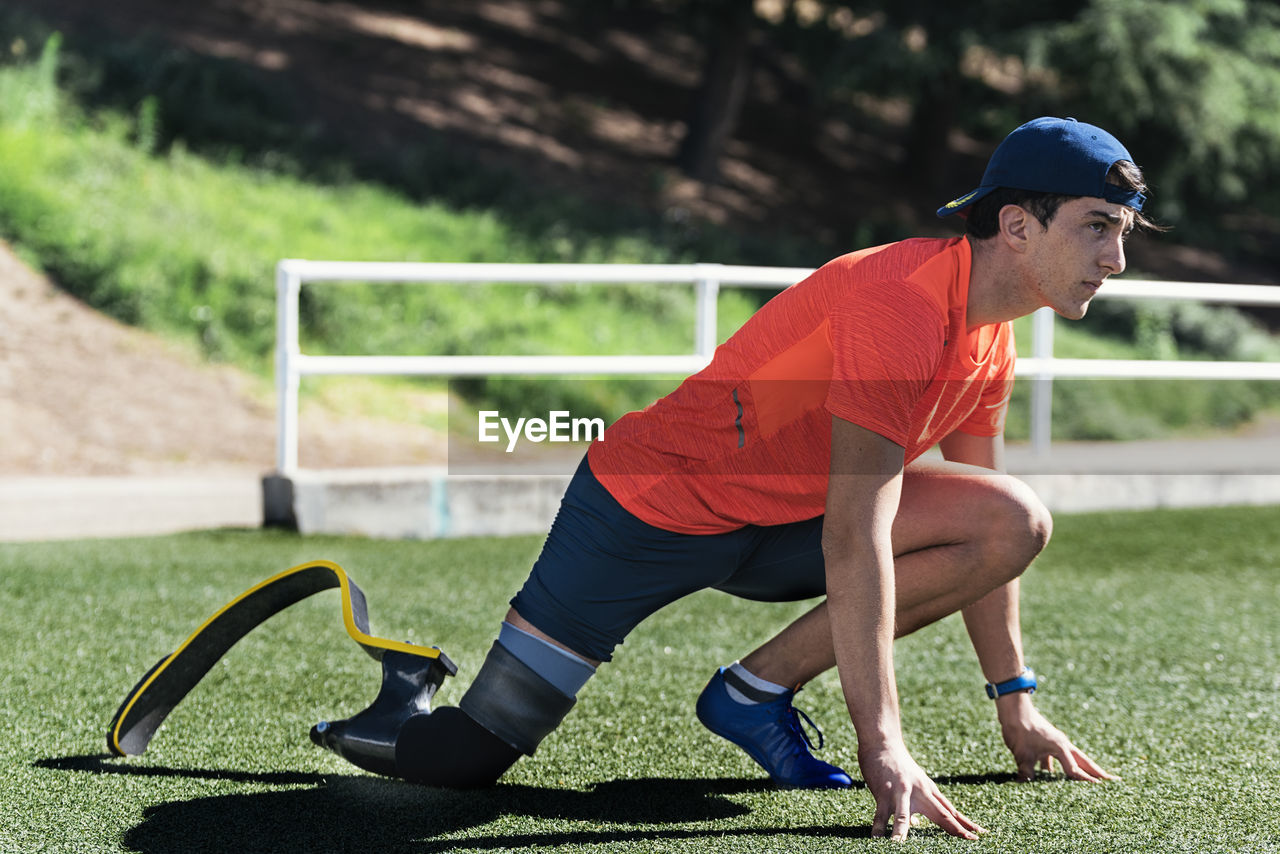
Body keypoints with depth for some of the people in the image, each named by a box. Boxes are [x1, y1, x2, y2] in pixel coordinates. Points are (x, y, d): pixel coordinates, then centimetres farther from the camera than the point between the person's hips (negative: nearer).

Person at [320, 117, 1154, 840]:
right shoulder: (900, 304, -28)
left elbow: (982, 528, 13)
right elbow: (853, 537, -33)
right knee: (465, 758, -14)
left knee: (1019, 524, -10)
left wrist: (1016, 704, 12)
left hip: (779, 523, 9)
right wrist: (882, 748, -36)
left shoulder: (991, 330, 1)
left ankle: (758, 691, -3)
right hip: (653, 507, -8)